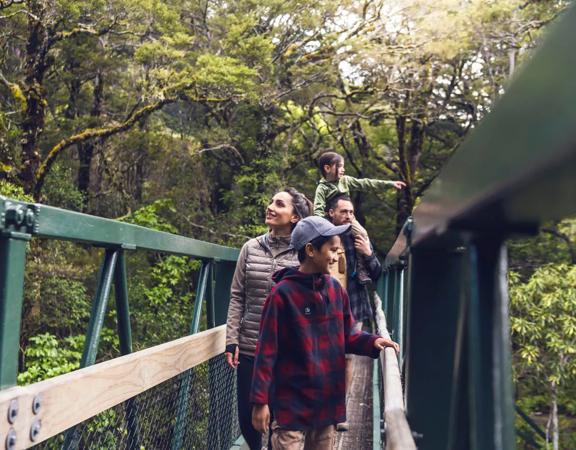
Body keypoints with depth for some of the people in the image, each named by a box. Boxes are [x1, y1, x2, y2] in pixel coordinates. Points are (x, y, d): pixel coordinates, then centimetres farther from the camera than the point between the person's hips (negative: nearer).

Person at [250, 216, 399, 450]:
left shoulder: (335, 289, 4)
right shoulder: (283, 294, -15)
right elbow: (267, 350, -13)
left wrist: (371, 342, -6)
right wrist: (260, 400, -14)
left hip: (327, 400, 6)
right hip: (292, 404, -6)